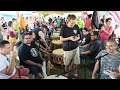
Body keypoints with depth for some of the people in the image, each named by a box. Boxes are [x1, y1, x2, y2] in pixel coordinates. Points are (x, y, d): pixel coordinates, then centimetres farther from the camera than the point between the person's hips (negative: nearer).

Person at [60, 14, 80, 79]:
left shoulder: (76, 27, -2)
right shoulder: (64, 28, -11)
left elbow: (79, 36, 9)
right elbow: (61, 39, -8)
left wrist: (77, 38, -14)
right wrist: (69, 38, -21)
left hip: (76, 47, 3)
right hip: (67, 48, -3)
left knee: (75, 62, 10)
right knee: (67, 63, 10)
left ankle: (75, 73, 31)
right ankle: (66, 74, 33)